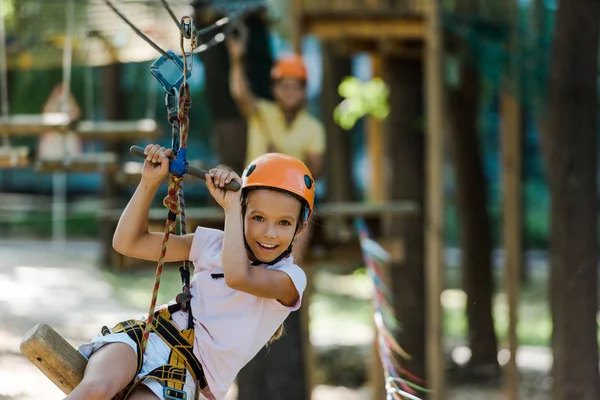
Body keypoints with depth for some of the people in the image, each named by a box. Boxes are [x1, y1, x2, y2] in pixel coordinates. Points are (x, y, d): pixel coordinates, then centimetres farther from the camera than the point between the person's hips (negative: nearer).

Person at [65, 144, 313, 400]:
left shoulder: (291, 279, -1)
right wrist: (150, 182, 0)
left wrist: (231, 207, -16)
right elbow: (127, 243, 12)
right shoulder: (216, 244, 12)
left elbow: (237, 276, -24)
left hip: (185, 378, -3)